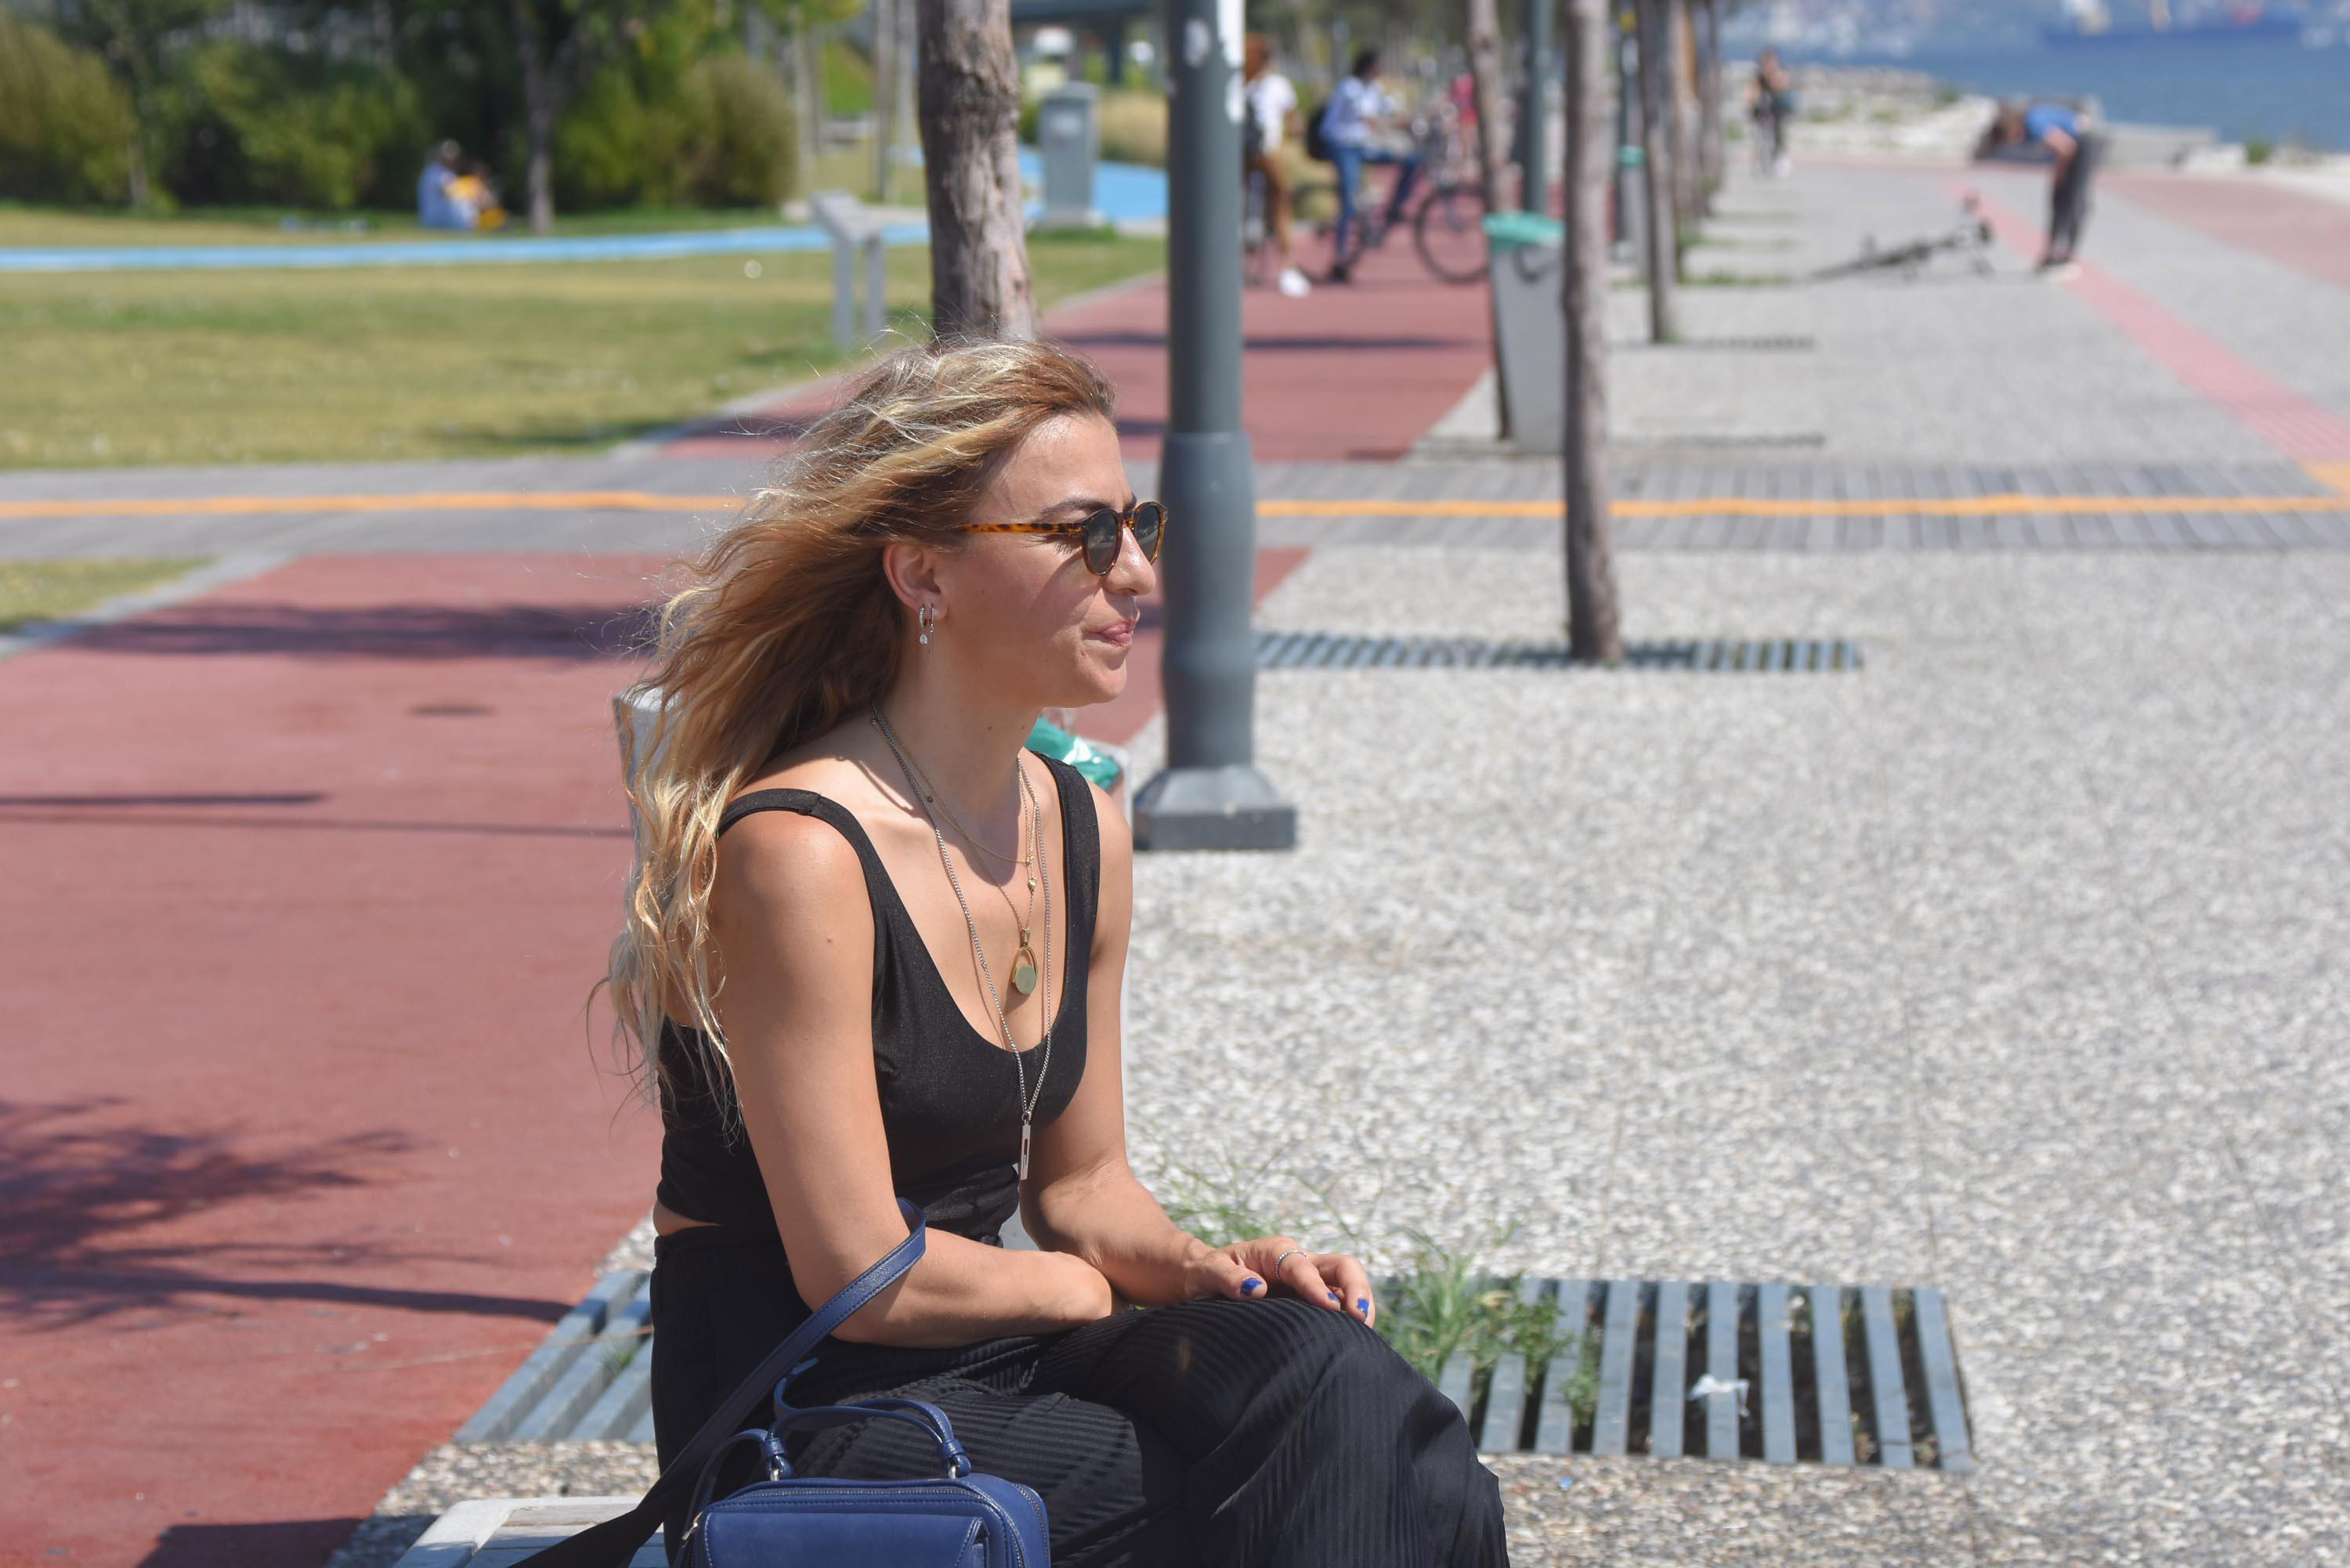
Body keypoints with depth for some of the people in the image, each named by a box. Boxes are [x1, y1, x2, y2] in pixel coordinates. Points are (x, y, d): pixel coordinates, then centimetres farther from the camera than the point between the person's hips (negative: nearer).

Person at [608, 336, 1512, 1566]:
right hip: (810, 1418, -7)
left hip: (1006, 1364, 7)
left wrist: (1201, 1271, -5)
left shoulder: (1084, 832, 7)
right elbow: (858, 1275, -18)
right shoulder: (799, 853, -19)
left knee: (1317, 1368, -21)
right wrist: (1086, 1289, -2)